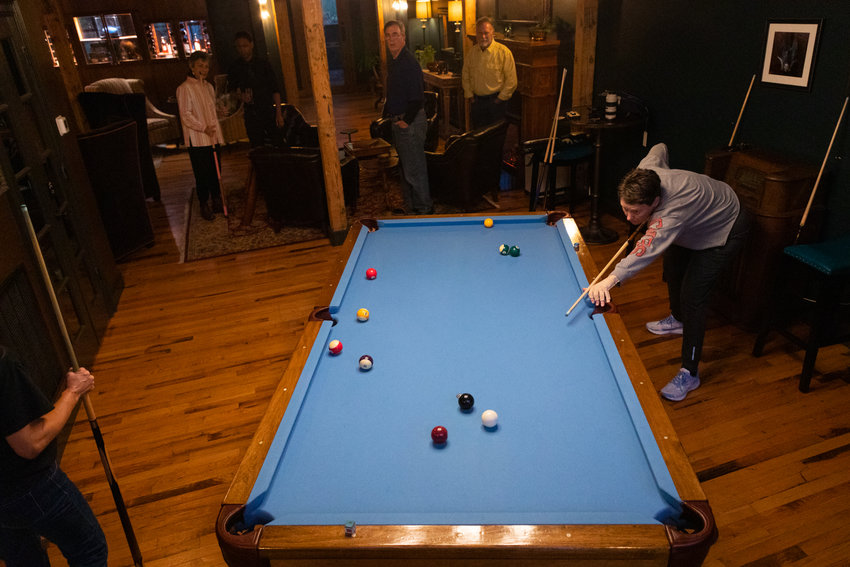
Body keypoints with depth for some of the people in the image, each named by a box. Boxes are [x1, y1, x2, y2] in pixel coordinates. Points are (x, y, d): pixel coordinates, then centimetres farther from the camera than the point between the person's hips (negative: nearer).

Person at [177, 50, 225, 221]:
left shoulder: (209, 86, 14)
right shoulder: (184, 88, -8)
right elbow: (185, 116, -12)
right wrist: (204, 128, -19)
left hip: (213, 137, 6)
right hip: (197, 140, -6)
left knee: (216, 171, 10)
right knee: (202, 173, -2)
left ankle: (217, 202, 23)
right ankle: (204, 205, 9)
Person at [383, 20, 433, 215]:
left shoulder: (409, 62, -18)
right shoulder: (391, 61, 13)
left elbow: (417, 98, -21)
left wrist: (407, 120, -18)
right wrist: (388, 112, 17)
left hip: (411, 123, -10)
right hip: (398, 122, 10)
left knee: (414, 170, -5)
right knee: (404, 167, 17)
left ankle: (424, 208, 6)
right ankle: (410, 206, 29)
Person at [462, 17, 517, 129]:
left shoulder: (504, 52, -9)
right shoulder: (471, 52, 6)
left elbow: (511, 80, -9)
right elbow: (465, 76, 15)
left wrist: (500, 99, -9)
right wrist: (469, 95, 7)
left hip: (496, 101, -4)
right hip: (477, 101, 4)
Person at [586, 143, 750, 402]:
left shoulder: (672, 212, -47)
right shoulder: (644, 174, -26)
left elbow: (648, 248, -64)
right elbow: (659, 149, -3)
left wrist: (611, 279, -78)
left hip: (725, 228, -9)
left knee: (692, 297, -15)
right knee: (673, 266, 24)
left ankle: (689, 373, -5)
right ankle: (677, 319, 53)